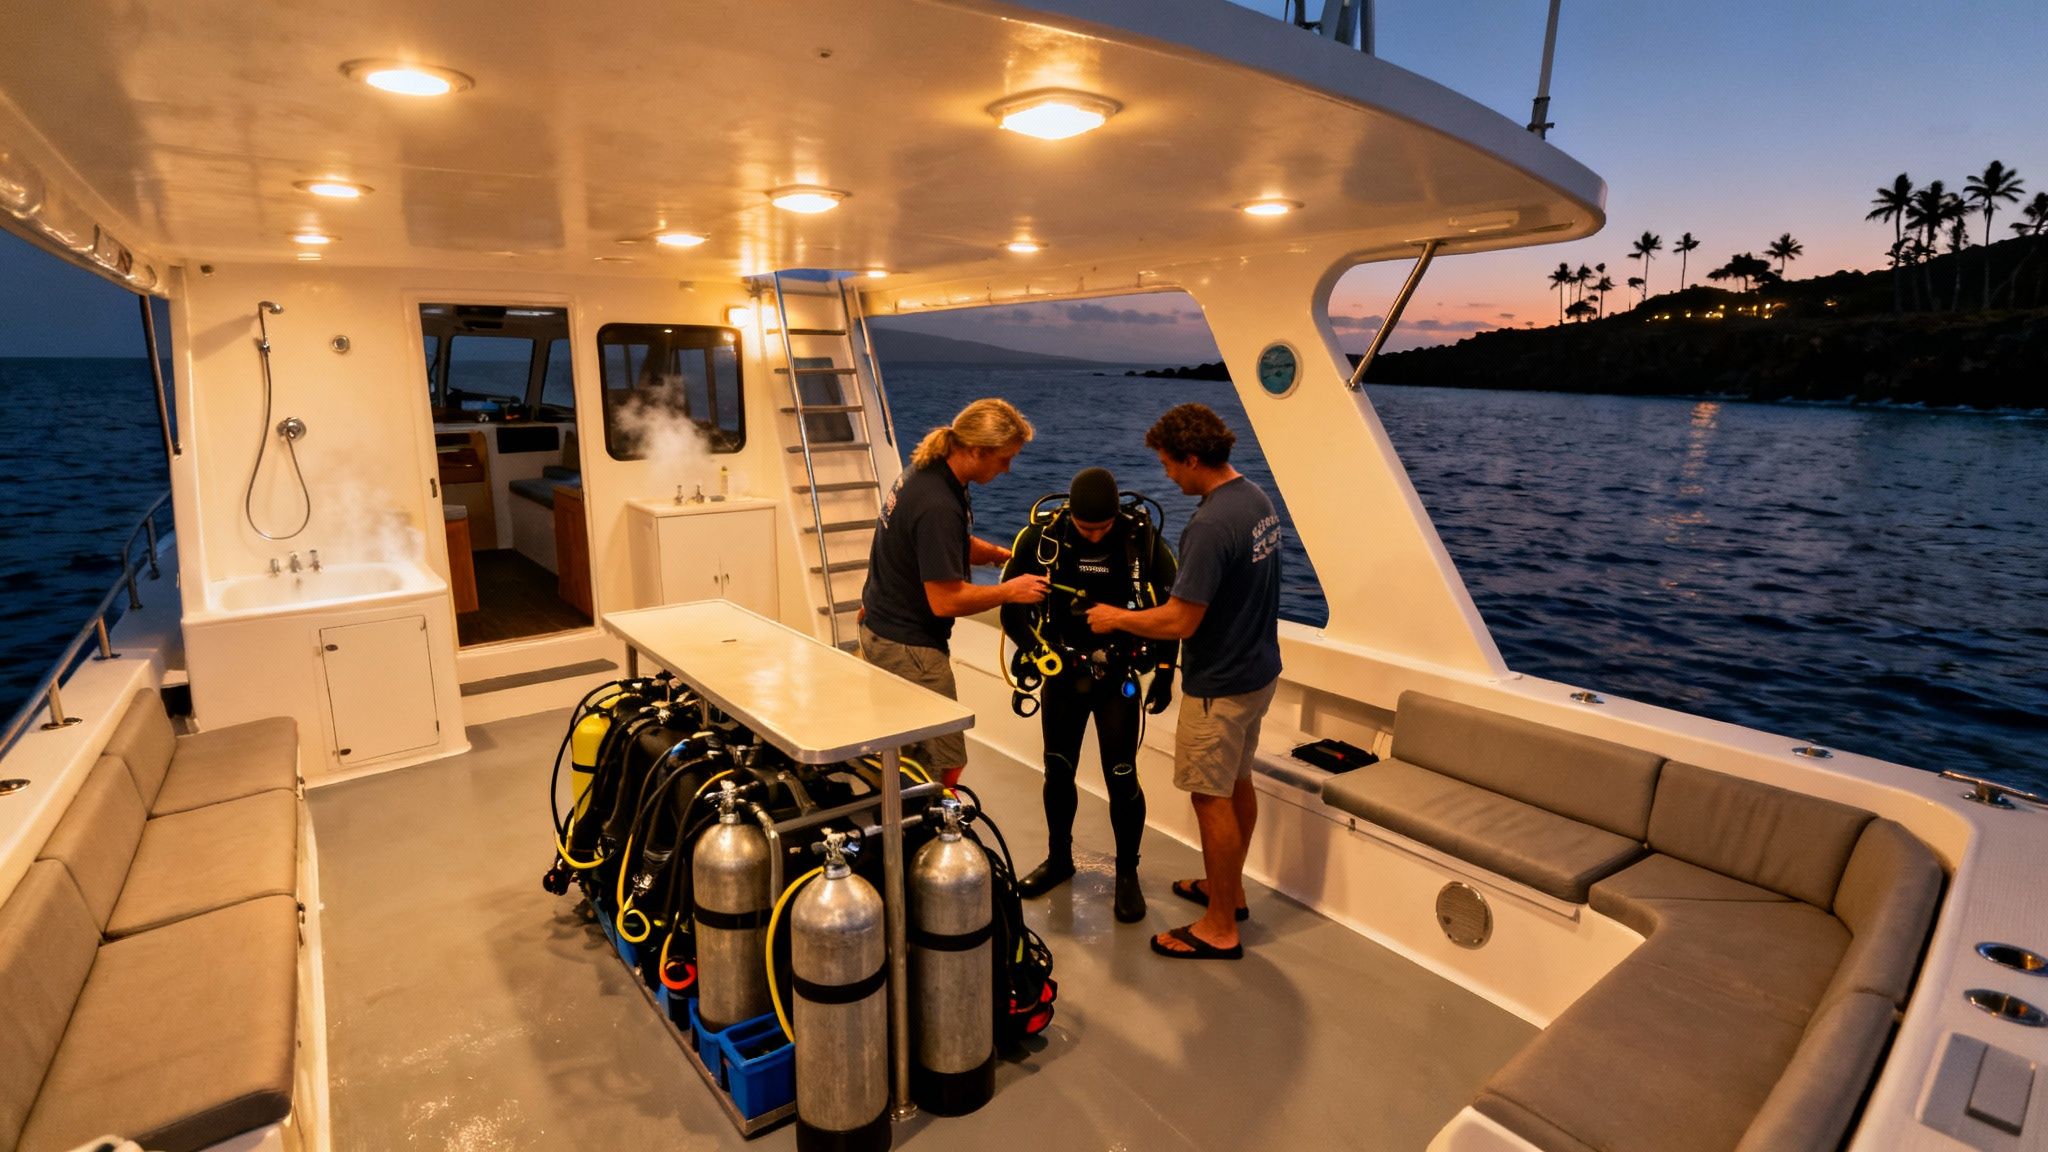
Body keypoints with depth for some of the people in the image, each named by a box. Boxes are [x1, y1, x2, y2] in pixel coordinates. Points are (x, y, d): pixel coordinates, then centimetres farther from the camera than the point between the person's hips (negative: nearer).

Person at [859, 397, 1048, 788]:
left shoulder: (926, 471, 3)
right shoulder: (938, 506, -28)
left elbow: (952, 545, 18)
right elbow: (945, 601, -27)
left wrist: (1003, 554, 4)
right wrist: (1009, 591, -15)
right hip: (907, 648, -11)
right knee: (943, 766, -3)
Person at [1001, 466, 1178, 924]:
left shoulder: (1143, 539, -13)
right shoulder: (1041, 537, -12)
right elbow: (1012, 605, -3)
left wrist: (1165, 673, -3)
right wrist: (1036, 655, -12)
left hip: (1119, 679, -2)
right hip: (1061, 675, 2)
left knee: (1121, 778, 2)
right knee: (1057, 771, 13)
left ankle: (1127, 874, 23)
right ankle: (1058, 859, 36)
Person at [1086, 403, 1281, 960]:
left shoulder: (1211, 525, -27)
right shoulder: (1259, 500, 3)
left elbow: (1179, 621, -27)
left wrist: (1115, 618, -12)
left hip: (1220, 684, -9)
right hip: (1259, 669, 10)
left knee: (1212, 797, 4)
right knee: (1237, 782, 22)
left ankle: (1220, 929, 18)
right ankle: (1229, 888, 40)